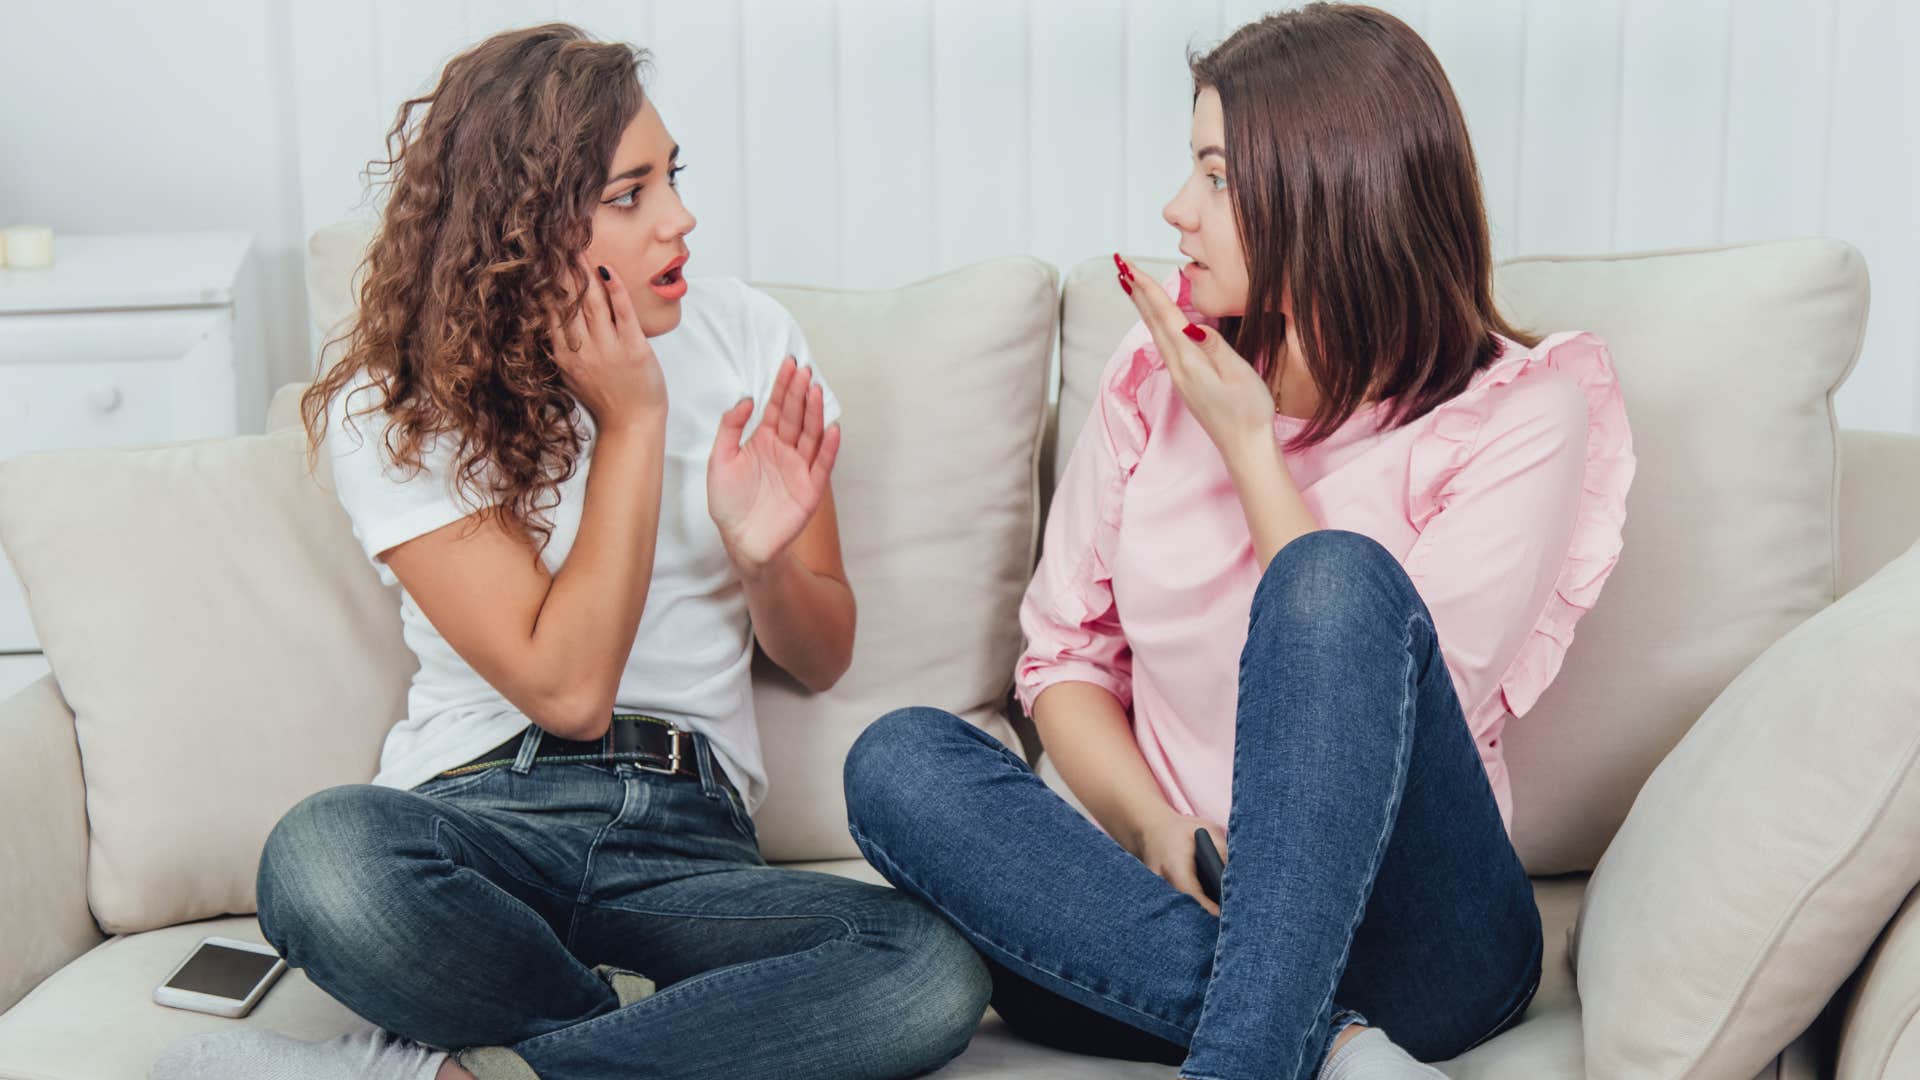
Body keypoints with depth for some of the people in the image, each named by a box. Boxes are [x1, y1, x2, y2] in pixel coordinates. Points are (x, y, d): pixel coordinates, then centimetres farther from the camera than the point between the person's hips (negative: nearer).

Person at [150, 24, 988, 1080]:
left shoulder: (749, 338, 6)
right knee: (324, 856, -37)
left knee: (935, 972, -28)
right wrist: (633, 418, -12)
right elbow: (567, 691, -12)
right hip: (482, 810, -2)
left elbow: (822, 659, 12)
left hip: (693, 838, 2)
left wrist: (762, 558, -11)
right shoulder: (391, 417, -2)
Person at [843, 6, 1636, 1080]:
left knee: (1337, 573, -30)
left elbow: (1387, 703, -14)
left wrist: (1249, 446, -12)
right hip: (1175, 905, 4)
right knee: (899, 759, -23)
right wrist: (1155, 829, -11)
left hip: (1420, 941, -4)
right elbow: (1065, 655, 8)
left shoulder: (1520, 409, -3)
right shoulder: (1159, 368, 8)